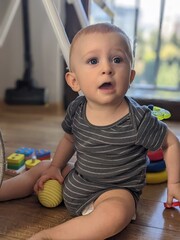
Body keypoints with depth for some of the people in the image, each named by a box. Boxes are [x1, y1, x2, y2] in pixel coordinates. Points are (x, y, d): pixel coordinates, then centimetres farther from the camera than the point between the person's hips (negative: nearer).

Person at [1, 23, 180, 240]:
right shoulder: (76, 109, -9)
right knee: (41, 168, 12)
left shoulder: (138, 119, -24)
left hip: (115, 191, -5)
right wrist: (55, 167, 7)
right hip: (74, 181, 6)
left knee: (116, 213, -36)